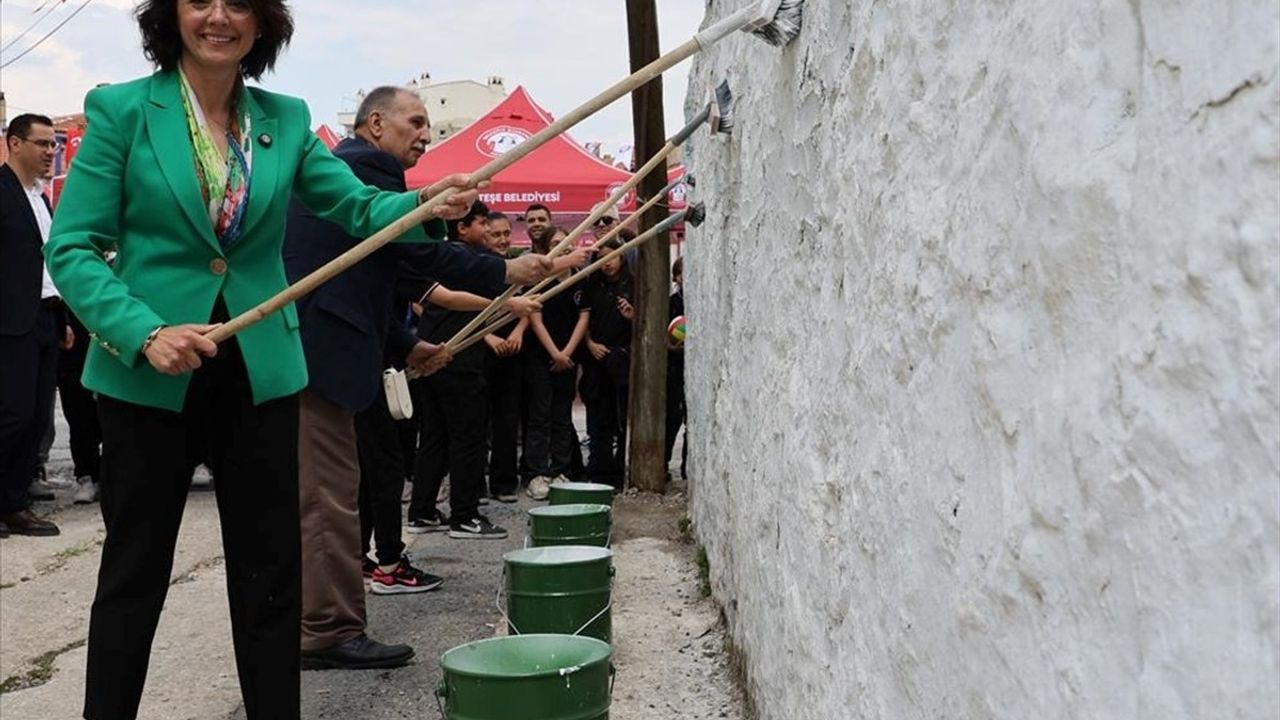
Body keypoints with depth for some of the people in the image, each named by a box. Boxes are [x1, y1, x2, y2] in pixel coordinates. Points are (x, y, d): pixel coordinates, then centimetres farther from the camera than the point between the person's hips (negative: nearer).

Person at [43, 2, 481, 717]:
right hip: (148, 375, -3)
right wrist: (145, 333, -23)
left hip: (260, 369, 3)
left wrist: (427, 204, -21)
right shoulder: (121, 110, -5)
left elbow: (362, 208, 1)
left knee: (272, 568, 10)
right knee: (136, 568, 9)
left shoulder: (286, 119, 5)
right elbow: (72, 248, -8)